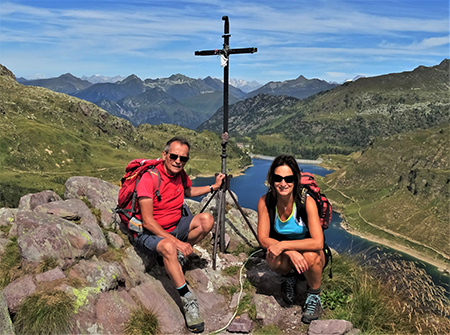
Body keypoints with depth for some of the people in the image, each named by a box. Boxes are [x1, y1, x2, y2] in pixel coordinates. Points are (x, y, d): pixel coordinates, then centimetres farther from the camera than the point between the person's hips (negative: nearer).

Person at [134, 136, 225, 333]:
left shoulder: (180, 174, 0)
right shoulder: (149, 178, -22)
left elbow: (188, 191, 26)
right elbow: (147, 222, -25)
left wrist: (213, 187, 16)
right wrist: (175, 241, -30)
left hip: (174, 227, 7)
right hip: (150, 234, -7)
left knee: (206, 220, -12)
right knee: (168, 247, -38)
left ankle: (177, 256, -2)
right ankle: (187, 300, -27)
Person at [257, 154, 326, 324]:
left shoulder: (307, 202, -26)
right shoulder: (266, 201, -18)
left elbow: (317, 242, -31)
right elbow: (263, 239, -17)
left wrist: (283, 245, -34)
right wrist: (290, 251, -33)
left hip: (308, 249, -1)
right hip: (283, 248, 2)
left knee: (310, 256, -35)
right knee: (273, 259, -31)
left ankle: (314, 296, -3)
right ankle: (289, 276, 7)